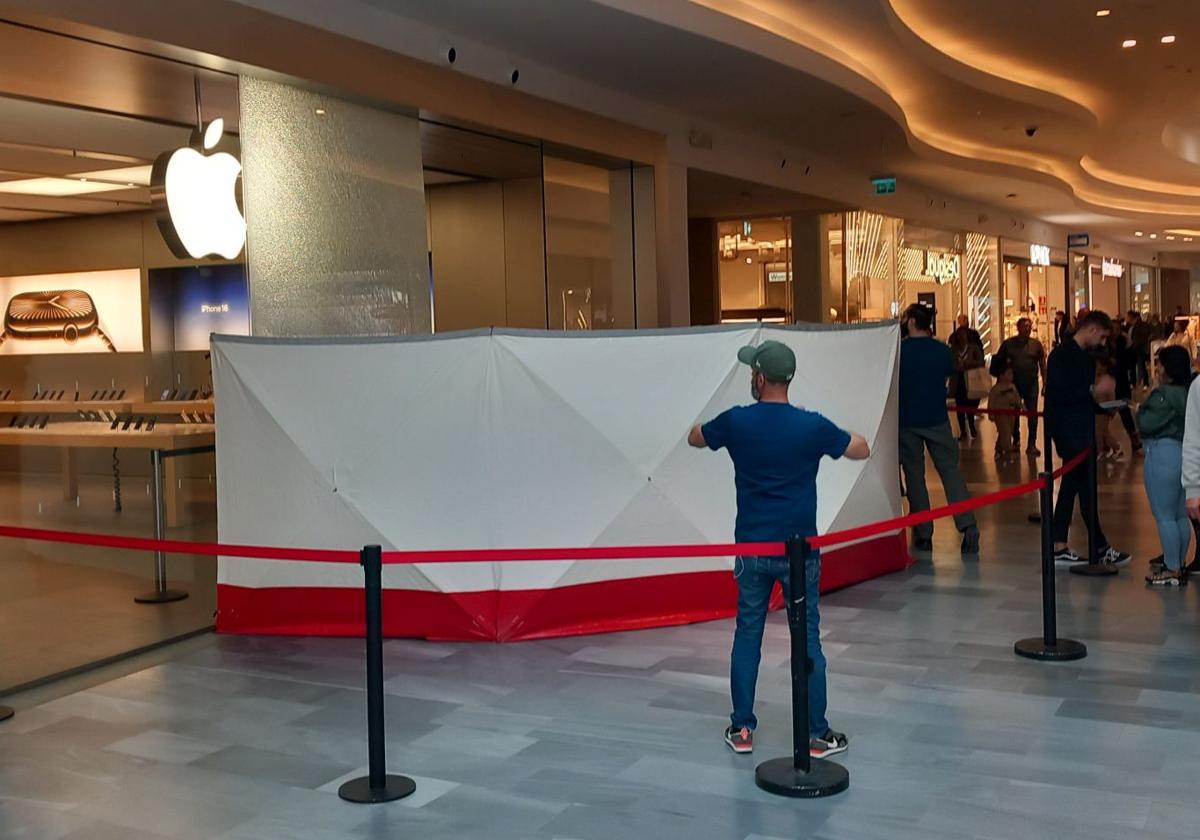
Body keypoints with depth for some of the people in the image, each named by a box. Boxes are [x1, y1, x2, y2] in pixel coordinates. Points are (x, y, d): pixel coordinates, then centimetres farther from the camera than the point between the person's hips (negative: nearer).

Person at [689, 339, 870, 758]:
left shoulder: (736, 421, -7)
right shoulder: (812, 425, -11)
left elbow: (694, 438, 14)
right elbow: (862, 450, 6)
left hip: (752, 548, 1)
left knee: (747, 636, 12)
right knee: (807, 640, 7)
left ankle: (741, 730, 18)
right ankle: (816, 734, 14)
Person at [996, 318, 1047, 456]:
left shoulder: (1036, 344, 3)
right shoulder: (1008, 344, 0)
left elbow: (1043, 365, 5)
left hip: (1031, 384, 0)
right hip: (1013, 384, 0)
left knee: (1032, 415, -2)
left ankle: (1032, 444, 3)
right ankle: (1015, 440, 28)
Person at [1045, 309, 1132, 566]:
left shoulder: (1086, 357, 15)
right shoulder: (1062, 355, -13)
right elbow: (1059, 395, -22)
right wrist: (1093, 390, -19)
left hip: (1082, 430, 10)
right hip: (1068, 431, -9)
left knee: (1070, 487, 10)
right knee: (1087, 488, -5)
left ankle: (1059, 547, 16)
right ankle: (1100, 548, 1)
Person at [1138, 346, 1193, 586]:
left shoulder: (1164, 395, -18)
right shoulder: (1189, 392, 9)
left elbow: (1146, 424, -17)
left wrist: (1142, 408, 0)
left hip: (1164, 456, -10)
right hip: (1185, 455, 10)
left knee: (1164, 517, -3)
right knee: (1181, 515, 15)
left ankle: (1173, 571, 0)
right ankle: (1179, 564, 24)